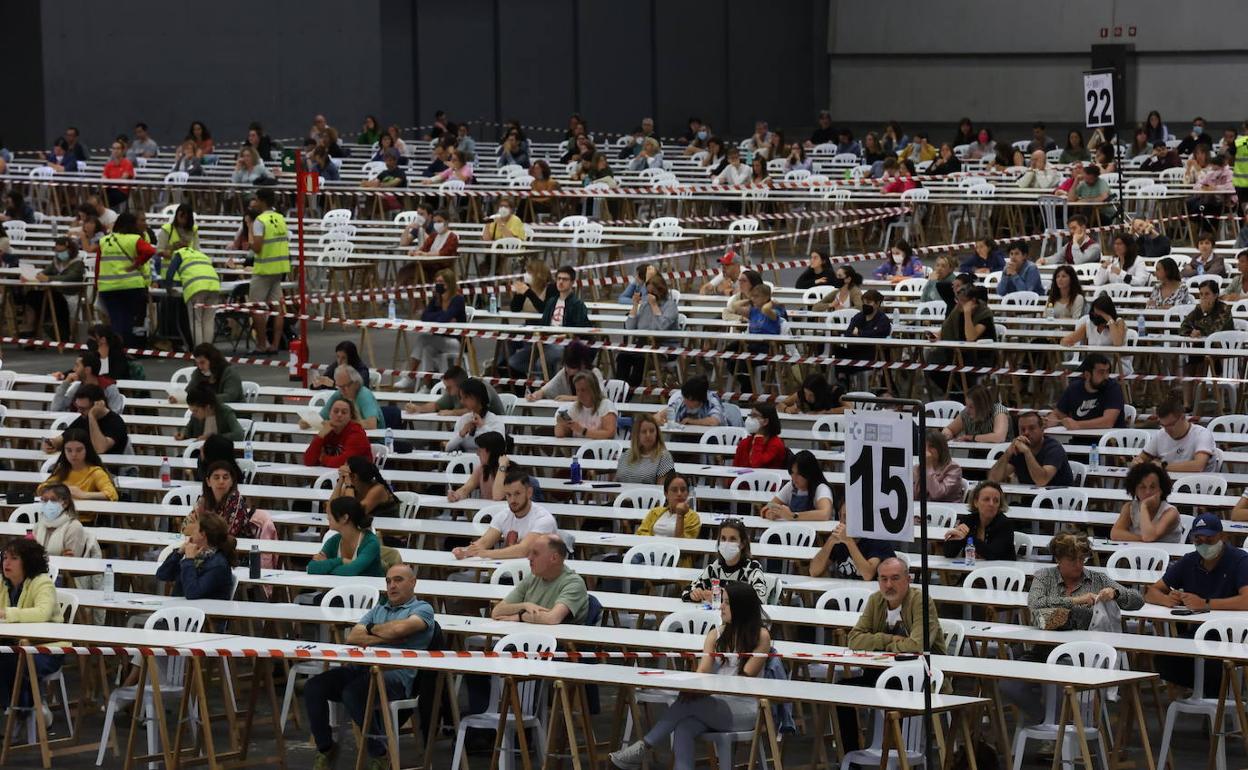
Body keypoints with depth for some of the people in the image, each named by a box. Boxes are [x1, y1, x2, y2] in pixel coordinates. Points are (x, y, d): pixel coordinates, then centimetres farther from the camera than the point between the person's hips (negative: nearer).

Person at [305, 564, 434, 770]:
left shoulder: (423, 610, 8)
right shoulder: (379, 608, 28)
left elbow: (399, 628, -13)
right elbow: (352, 637, 14)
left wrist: (371, 629, 7)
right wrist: (384, 637, -1)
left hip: (396, 676, -7)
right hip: (360, 667, 7)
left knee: (353, 693, -36)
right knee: (313, 688, -15)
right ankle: (325, 749, 3)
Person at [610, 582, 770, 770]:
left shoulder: (760, 636, -2)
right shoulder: (716, 634, 14)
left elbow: (746, 678, -8)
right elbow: (702, 671, 1)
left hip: (744, 709, -4)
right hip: (714, 705, 5)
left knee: (688, 703, -29)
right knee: (683, 729, -29)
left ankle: (644, 747, -21)